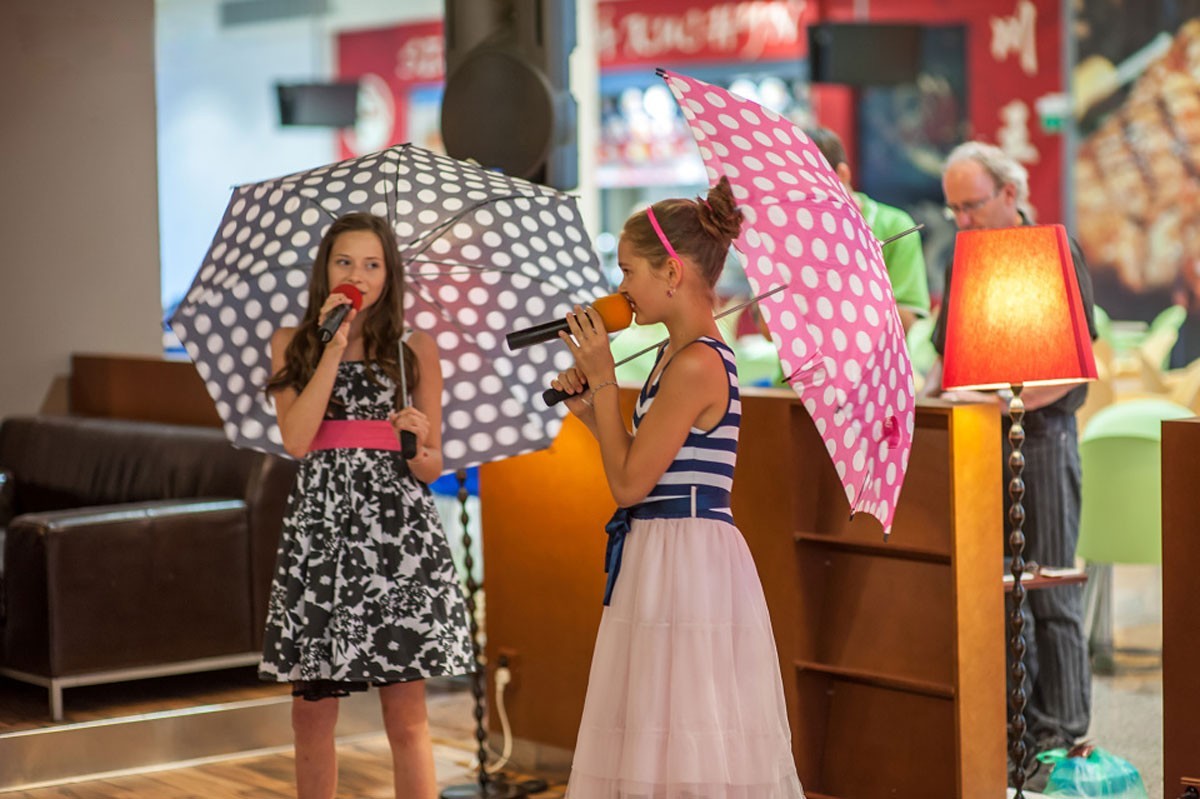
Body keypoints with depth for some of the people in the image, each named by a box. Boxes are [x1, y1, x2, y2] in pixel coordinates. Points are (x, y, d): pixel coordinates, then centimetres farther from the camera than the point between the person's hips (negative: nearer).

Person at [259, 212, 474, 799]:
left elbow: (431, 467, 7)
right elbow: (295, 440, -7)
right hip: (319, 525, 1)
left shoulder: (416, 350, 7)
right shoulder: (292, 345, 9)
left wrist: (420, 447, -16)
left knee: (406, 717, -3)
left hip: (398, 529, -1)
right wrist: (334, 348, -7)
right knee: (312, 712, 5)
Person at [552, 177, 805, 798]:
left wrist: (602, 380, -10)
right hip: (663, 559, 10)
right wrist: (589, 409, 9)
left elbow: (628, 484, -16)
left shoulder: (695, 364, -17)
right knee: (668, 746, 13)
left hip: (687, 558, -10)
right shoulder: (676, 356, 13)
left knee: (689, 748, -5)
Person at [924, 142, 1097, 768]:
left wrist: (1009, 400, -23)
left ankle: (1061, 734, 2)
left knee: (1049, 592, -3)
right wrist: (929, 391, 0)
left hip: (1039, 436, -6)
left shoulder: (1054, 256, -5)